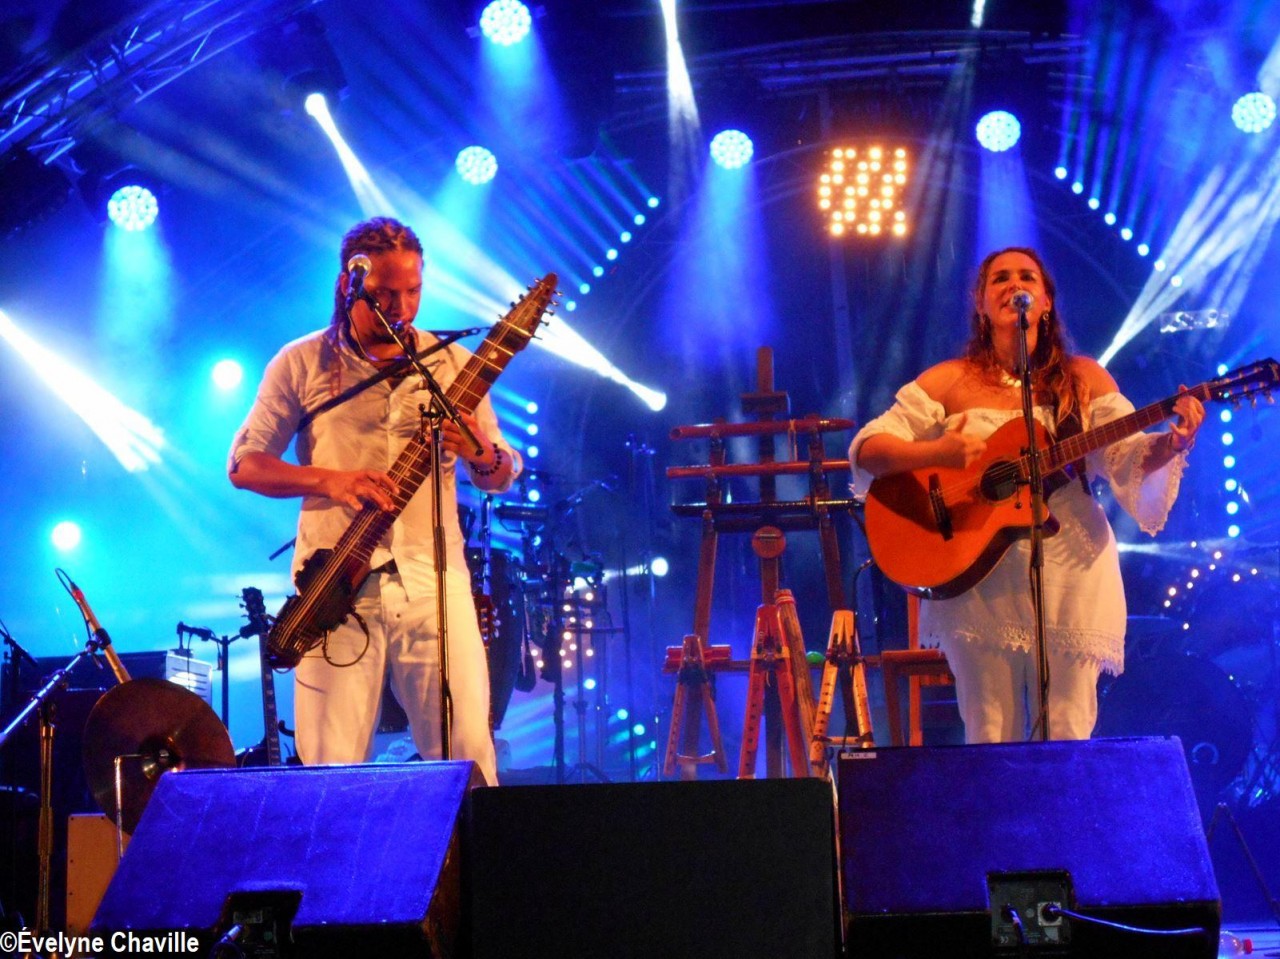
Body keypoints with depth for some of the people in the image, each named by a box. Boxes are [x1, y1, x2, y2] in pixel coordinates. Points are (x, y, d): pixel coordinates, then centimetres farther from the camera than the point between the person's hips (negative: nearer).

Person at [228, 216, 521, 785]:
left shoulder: (451, 364, 11)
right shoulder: (301, 364, 6)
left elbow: (500, 479, 13)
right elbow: (243, 464, 4)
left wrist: (481, 455, -12)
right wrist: (328, 480, -13)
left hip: (433, 582, 1)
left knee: (467, 755, -5)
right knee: (330, 766, -3)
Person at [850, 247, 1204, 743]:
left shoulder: (1082, 379, 9)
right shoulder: (950, 381, 6)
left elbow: (1129, 458, 3)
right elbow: (866, 449, 0)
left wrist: (1172, 442, -18)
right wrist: (937, 452, -17)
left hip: (1070, 568, 1)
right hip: (976, 574, -1)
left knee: (1068, 742, -2)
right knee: (991, 742, -1)